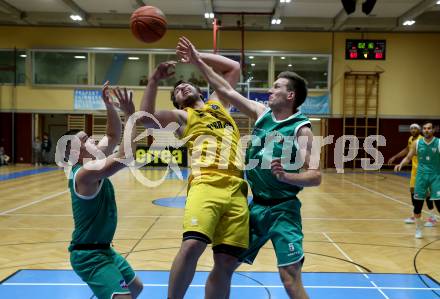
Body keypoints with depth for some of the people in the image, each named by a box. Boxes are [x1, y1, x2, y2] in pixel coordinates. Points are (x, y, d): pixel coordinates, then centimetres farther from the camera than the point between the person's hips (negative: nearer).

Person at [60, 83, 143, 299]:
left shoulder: (92, 163, 4)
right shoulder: (85, 173, -24)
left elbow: (113, 137, 12)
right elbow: (124, 157, -34)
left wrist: (109, 106, -2)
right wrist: (131, 115, -32)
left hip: (103, 249, 10)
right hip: (89, 255, -10)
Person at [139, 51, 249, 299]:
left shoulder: (218, 104, 30)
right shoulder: (182, 117, 18)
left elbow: (234, 68, 36)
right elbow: (147, 118, 1)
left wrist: (197, 56, 30)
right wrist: (155, 80, -2)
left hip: (236, 189, 3)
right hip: (205, 185, -3)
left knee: (227, 263, -2)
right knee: (192, 245, -27)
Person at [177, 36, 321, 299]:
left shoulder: (301, 129, -12)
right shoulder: (261, 113, 4)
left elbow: (315, 176, -17)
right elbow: (227, 91, 9)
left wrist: (285, 176, -35)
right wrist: (198, 62, 9)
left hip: (283, 209, -6)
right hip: (256, 205, 6)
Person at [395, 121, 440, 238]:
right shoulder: (417, 143, 1)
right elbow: (408, 157, 10)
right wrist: (401, 165, -9)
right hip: (421, 176, 2)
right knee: (417, 203, 3)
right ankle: (419, 229, 20)